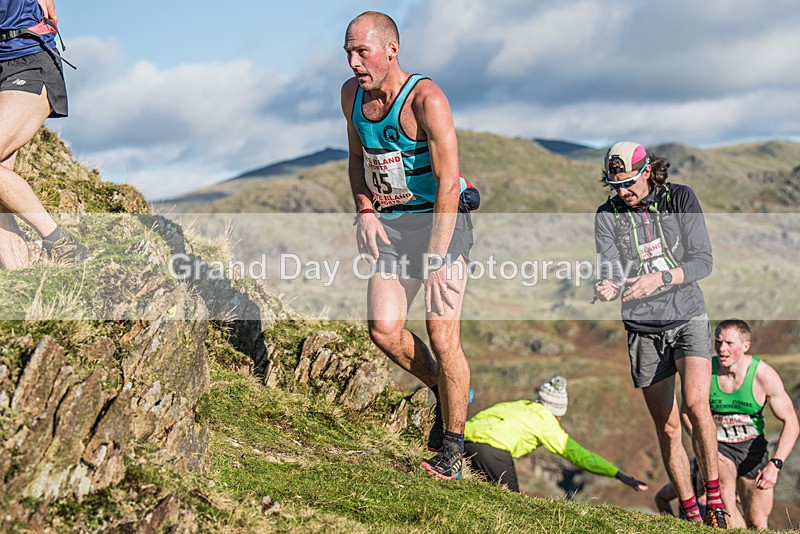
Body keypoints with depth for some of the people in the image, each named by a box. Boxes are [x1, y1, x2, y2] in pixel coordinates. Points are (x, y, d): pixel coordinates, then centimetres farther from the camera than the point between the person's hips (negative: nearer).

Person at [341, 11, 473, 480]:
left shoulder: (426, 99, -21)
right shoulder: (352, 94, 1)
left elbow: (449, 186, -23)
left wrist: (435, 261, -24)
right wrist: (365, 211, 2)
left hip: (441, 220, -6)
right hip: (390, 224, 6)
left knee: (442, 336, -10)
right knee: (384, 328, -7)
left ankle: (453, 447, 5)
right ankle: (446, 392, 20)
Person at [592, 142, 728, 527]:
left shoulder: (680, 199, -4)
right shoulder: (608, 215, -2)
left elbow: (703, 261, -9)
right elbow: (610, 272, -11)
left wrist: (660, 278, -26)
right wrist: (607, 288, -35)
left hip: (688, 318, -2)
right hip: (644, 330, 2)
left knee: (695, 403, -23)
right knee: (667, 428, 2)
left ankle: (714, 495, -6)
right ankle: (690, 513, 13)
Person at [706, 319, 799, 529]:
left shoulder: (764, 376, -17)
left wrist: (775, 464, -26)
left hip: (752, 448, 1)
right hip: (717, 446, 0)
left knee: (758, 525, 0)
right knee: (724, 498, -31)